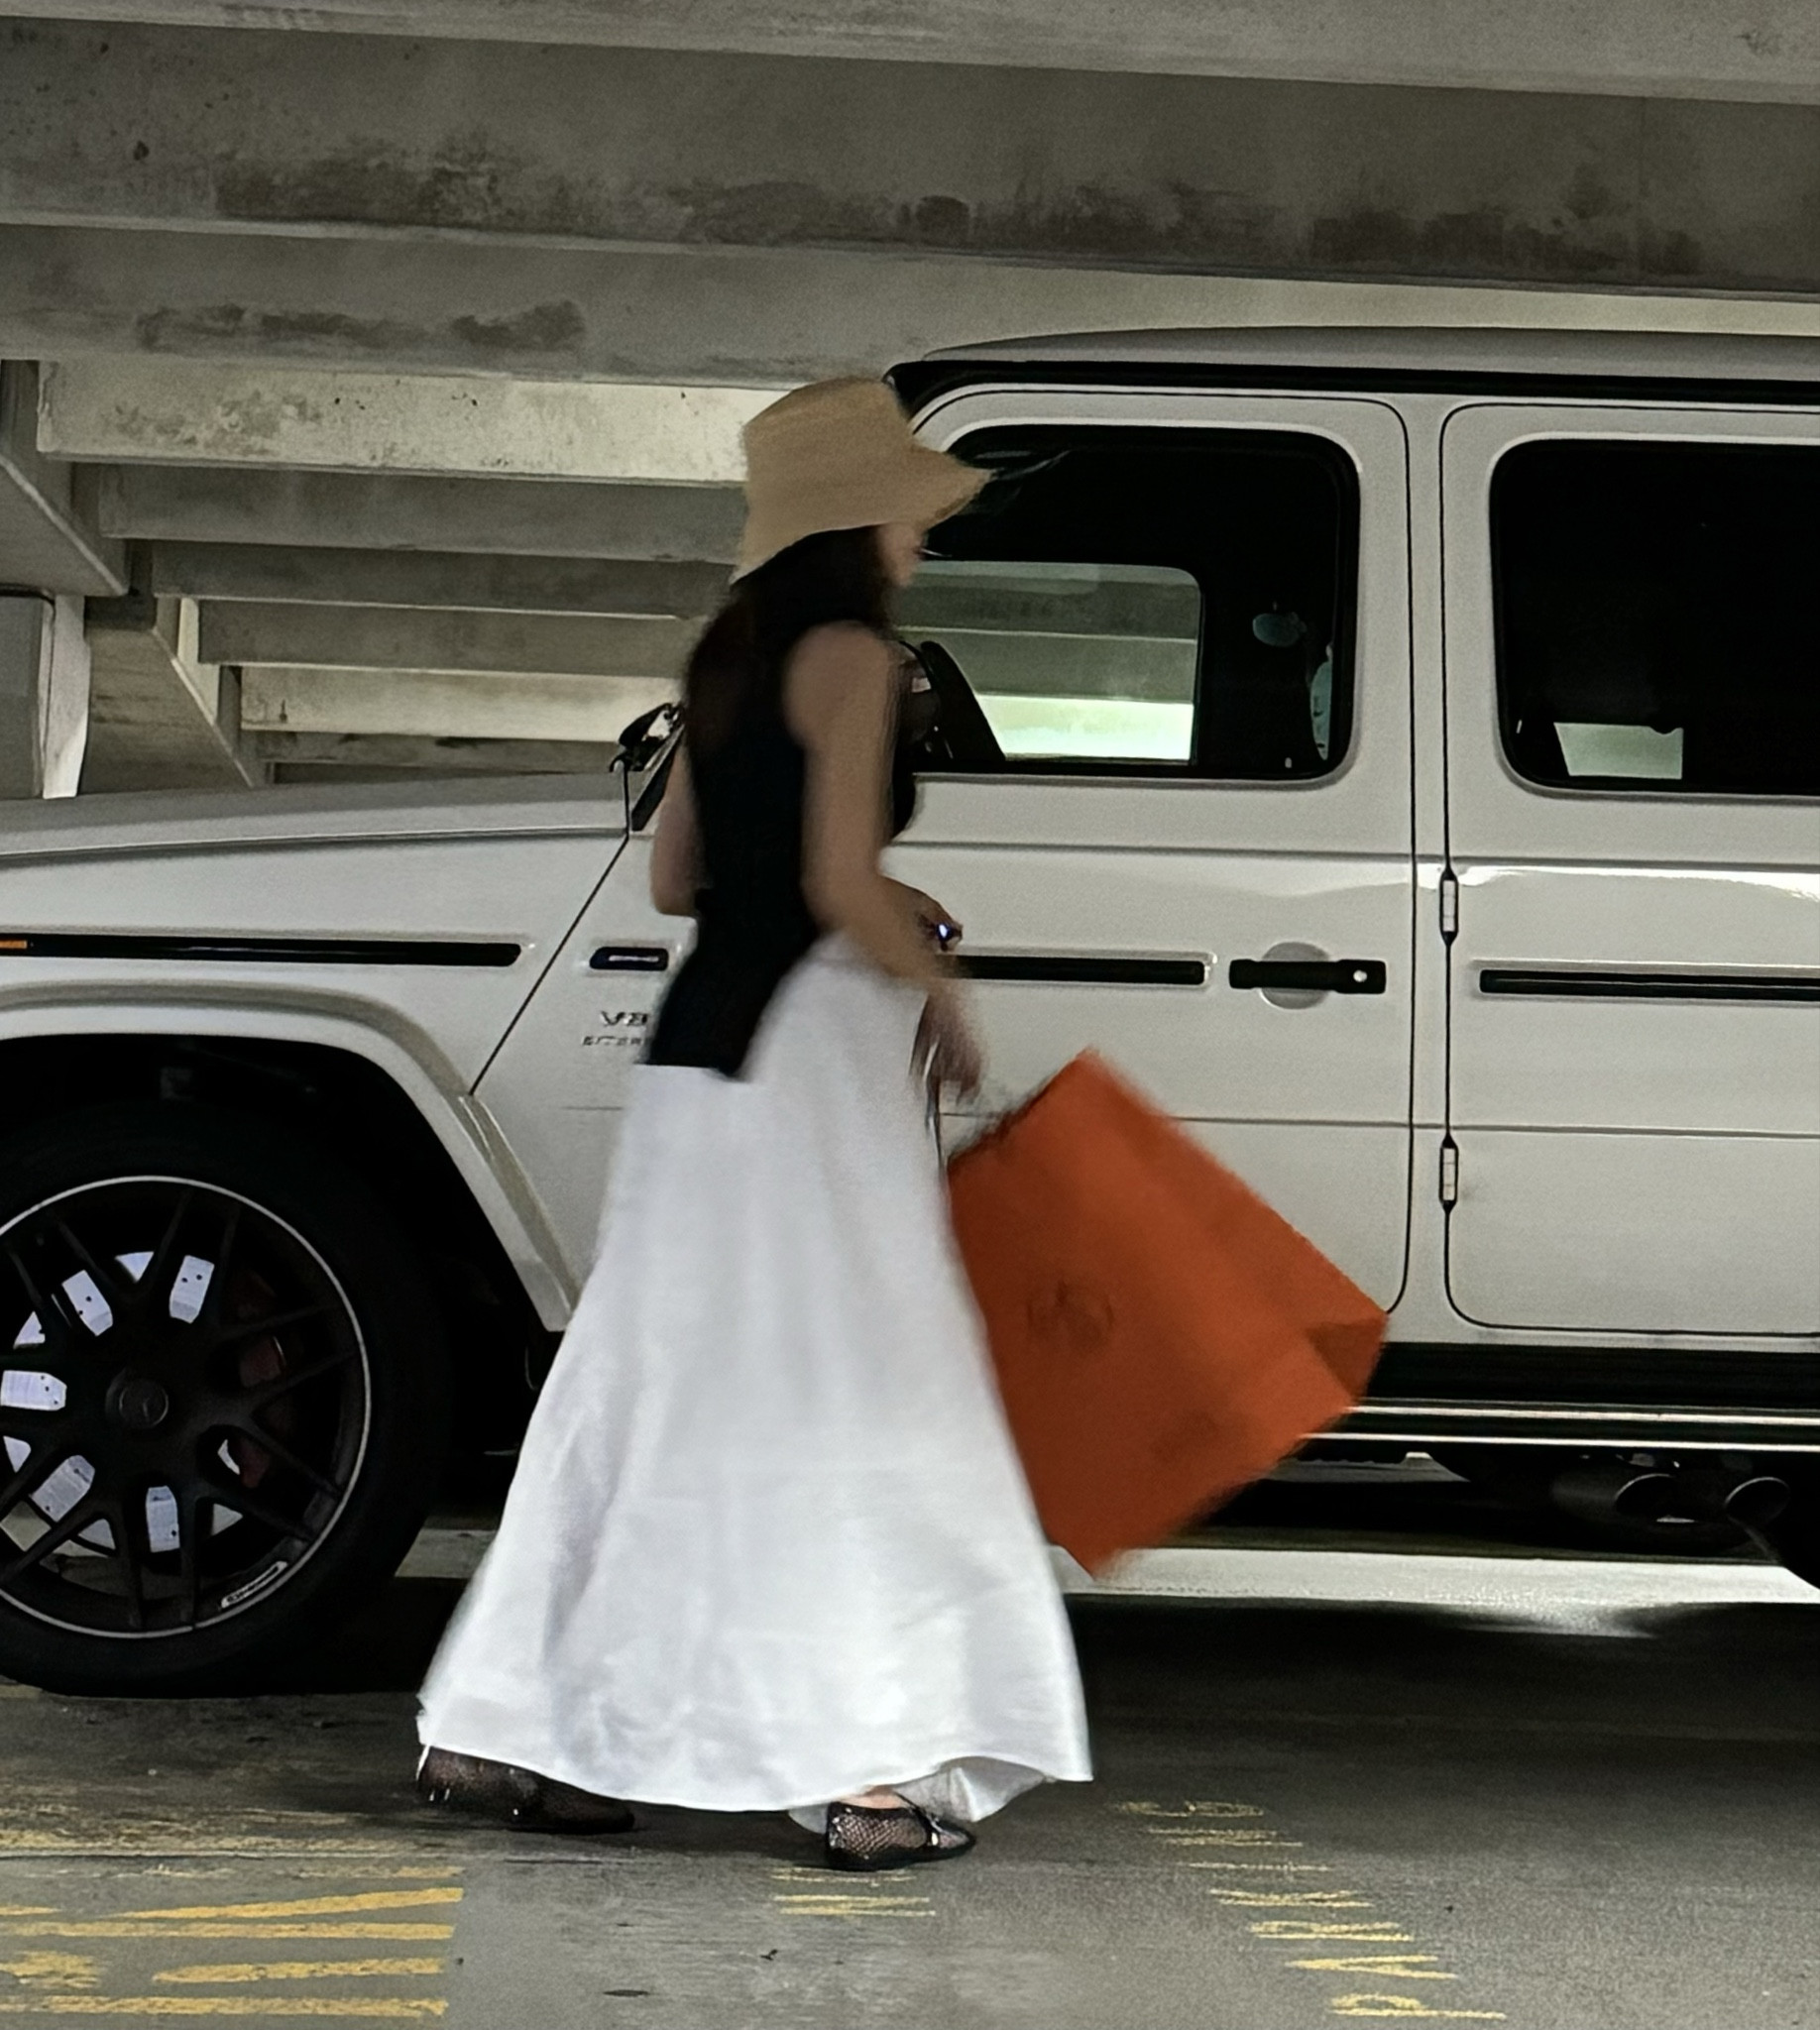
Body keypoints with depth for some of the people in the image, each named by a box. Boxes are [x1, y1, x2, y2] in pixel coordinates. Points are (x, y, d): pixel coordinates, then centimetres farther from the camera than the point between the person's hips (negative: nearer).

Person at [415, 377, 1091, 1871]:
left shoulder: (732, 658, 17)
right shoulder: (849, 653, -10)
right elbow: (843, 886, -17)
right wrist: (944, 999, -3)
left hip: (706, 1050, 9)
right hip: (812, 1051, -9)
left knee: (662, 1387, 11)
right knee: (849, 1401, -5)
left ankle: (507, 1730, 14)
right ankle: (871, 1769, -4)